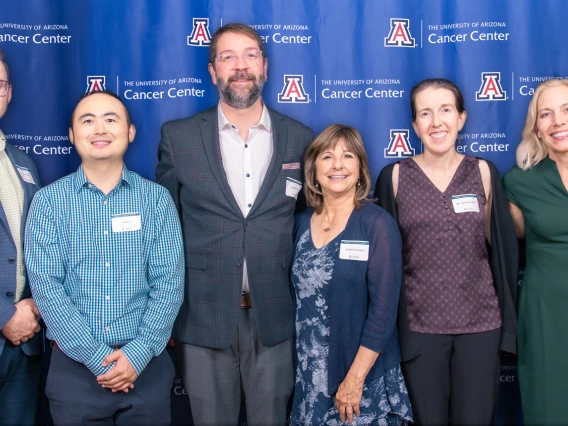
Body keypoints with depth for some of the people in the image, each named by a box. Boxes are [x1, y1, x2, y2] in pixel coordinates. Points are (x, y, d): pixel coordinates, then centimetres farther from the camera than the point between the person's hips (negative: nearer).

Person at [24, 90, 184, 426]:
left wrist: (137, 354, -14)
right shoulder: (48, 201, -1)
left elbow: (170, 282, -5)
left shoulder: (157, 198, 0)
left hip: (147, 366, 1)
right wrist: (98, 358, -13)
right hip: (74, 367, 0)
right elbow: (46, 287, -8)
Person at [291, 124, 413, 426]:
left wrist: (355, 378, -16)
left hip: (365, 379, -4)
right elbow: (299, 298, 8)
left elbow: (384, 310, -14)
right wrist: (303, 371, 5)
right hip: (309, 377, 4)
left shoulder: (378, 224, -12)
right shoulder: (301, 223, 3)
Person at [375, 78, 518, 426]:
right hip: (419, 325, -1)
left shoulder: (484, 172, 1)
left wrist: (508, 317, 5)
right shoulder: (395, 176, -2)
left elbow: (503, 246, 5)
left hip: (481, 322, 1)